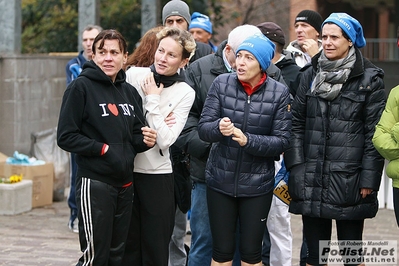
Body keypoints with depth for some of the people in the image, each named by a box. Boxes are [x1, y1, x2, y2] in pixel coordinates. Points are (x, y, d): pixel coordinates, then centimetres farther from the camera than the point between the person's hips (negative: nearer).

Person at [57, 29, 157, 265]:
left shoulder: (130, 92, 12)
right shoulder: (81, 87, -7)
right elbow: (66, 137, -10)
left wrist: (145, 140, -4)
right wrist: (104, 149, -16)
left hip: (125, 183, 7)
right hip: (94, 183, -6)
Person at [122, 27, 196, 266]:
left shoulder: (185, 93, -3)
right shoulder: (134, 75, -2)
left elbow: (166, 140, -12)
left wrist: (153, 102, -12)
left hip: (158, 175, -1)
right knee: (127, 246, 8)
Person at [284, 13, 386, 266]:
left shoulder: (369, 79, -2)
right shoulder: (310, 75, 10)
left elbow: (374, 133, -5)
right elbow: (296, 123, 9)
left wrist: (369, 179, -9)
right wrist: (296, 167, -1)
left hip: (349, 181, -4)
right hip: (311, 181, 4)